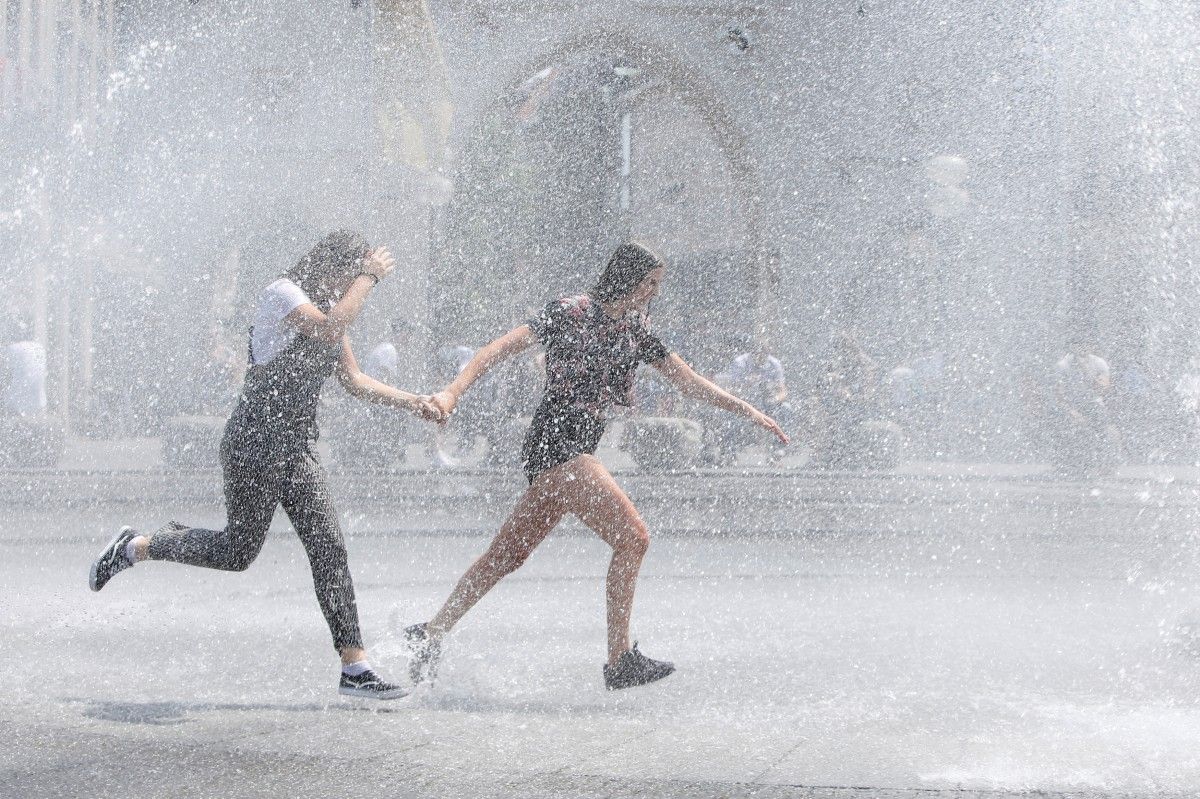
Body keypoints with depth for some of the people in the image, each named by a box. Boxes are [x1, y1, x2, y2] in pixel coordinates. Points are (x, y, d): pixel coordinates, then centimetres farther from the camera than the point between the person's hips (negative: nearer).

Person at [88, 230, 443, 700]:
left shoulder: (327, 309, 16)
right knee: (239, 551, -3)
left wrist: (411, 403, 11)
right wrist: (369, 276, -16)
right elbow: (331, 329, -28)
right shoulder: (282, 293, -10)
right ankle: (135, 548, 18)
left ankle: (354, 668, -4)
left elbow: (354, 381, 21)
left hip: (296, 449, 8)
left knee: (329, 547, -2)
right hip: (255, 444, -8)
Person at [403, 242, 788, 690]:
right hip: (556, 442, -9)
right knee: (632, 538, -13)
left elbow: (691, 383, 19)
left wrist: (746, 410, 11)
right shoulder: (571, 313, -8)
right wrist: (453, 392, -24)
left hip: (577, 451, 9)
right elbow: (501, 349, -13)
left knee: (507, 555, 10)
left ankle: (430, 636, 16)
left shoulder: (633, 332, 15)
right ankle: (620, 662, -10)